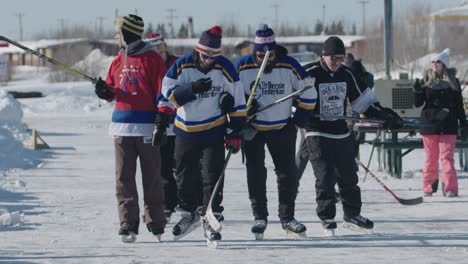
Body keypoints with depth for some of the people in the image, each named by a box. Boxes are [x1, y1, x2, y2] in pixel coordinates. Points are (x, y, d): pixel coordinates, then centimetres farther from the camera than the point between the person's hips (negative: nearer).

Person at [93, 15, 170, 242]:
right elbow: (112, 92, 20)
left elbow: (163, 91, -7)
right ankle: (128, 224, 2)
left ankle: (156, 223, 11)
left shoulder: (152, 60, -4)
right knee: (124, 177, 0)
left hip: (147, 126, -5)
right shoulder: (118, 62, 14)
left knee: (151, 176, 3)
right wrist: (104, 91, -3)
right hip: (122, 125, 5)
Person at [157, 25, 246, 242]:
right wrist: (192, 89, -23)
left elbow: (237, 102, -4)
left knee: (213, 176, -5)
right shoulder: (182, 66, -8)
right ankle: (189, 213, 31)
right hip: (185, 130, 2)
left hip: (214, 132, -2)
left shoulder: (225, 68, -9)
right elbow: (168, 91, -7)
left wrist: (235, 133, -6)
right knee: (184, 175, 12)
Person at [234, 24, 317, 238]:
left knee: (287, 173, 2)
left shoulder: (290, 66, -12)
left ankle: (287, 217, 11)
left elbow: (308, 92, -1)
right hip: (252, 128, -1)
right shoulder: (242, 66, -13)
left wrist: (300, 119, -2)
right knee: (255, 173, -3)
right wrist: (243, 105, -14)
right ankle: (259, 216, 6)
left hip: (282, 129, 1)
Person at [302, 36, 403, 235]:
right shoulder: (309, 74, -12)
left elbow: (361, 100, 15)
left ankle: (352, 215, 25)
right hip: (317, 134, -6)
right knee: (325, 176, -10)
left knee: (348, 176, 12)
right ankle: (327, 219, -1)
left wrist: (383, 115, 8)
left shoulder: (346, 75, 6)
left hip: (342, 133, 6)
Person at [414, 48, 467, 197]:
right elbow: (418, 103, 5)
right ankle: (428, 188, 12)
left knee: (447, 157, -9)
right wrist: (417, 91, -14)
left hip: (448, 127, -1)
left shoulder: (452, 82, 6)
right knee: (431, 158, 5)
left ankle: (450, 189, -12)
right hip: (429, 124, 1)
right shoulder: (426, 81, 7)